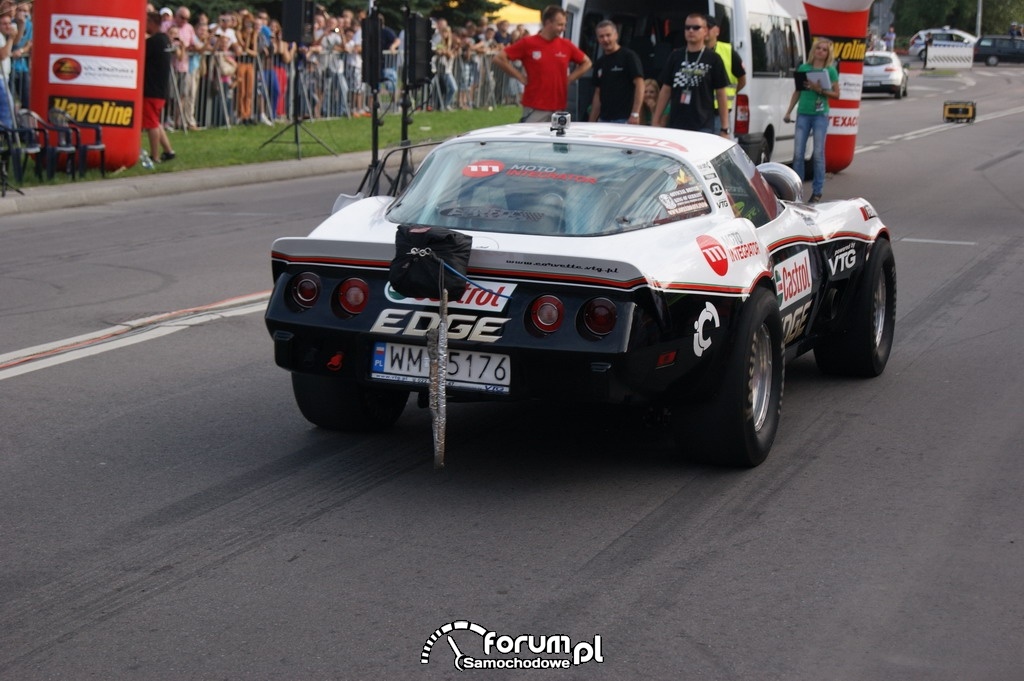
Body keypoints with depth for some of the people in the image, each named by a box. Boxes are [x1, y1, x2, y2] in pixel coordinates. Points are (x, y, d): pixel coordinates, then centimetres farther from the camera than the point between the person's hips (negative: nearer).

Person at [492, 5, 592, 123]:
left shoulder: (566, 45, 6)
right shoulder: (528, 43, -3)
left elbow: (586, 62, 19)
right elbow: (499, 59, -2)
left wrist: (569, 79, 6)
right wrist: (520, 77, -3)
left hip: (559, 107, 4)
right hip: (534, 108, -3)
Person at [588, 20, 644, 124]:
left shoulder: (628, 56, -4)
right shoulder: (600, 63, 16)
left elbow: (639, 85, -10)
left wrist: (635, 114, -19)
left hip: (624, 119, -6)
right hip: (604, 120, 6)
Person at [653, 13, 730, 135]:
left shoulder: (713, 58, 0)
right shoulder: (675, 56, 10)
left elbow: (721, 94, 1)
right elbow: (665, 90, 13)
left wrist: (725, 128, -3)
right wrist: (656, 121, 8)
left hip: (703, 126, -3)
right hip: (675, 125, 3)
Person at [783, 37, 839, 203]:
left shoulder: (830, 71, 1)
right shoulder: (803, 68, 8)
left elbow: (836, 94, 0)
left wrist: (820, 90, -15)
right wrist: (788, 112, 9)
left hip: (820, 115, -2)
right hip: (803, 114, 2)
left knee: (818, 154, 0)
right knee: (798, 153, 0)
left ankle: (817, 191, 7)